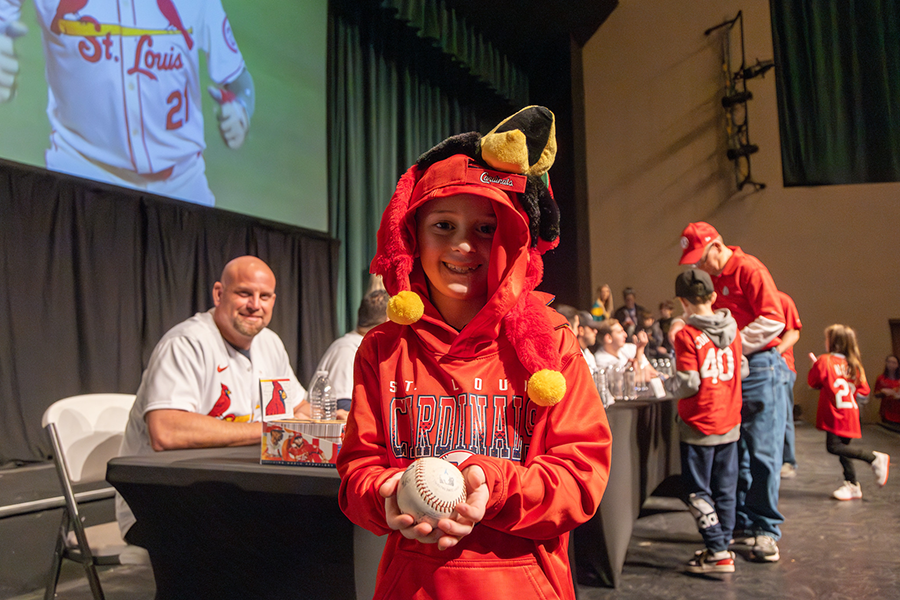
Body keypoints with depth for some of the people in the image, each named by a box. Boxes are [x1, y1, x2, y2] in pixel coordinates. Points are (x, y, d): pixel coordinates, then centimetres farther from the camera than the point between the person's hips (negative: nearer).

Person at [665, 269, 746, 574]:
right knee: (725, 488, 15)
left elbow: (688, 383, -19)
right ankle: (722, 545, 24)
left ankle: (717, 552, 4)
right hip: (729, 422, 6)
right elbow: (742, 370, 10)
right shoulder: (732, 330, 3)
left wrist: (667, 384, -2)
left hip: (699, 424, -6)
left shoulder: (687, 335, -15)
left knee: (698, 491, 4)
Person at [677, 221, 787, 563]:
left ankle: (766, 529, 6)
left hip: (759, 369, -8)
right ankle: (742, 525, 19)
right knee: (735, 452, 10)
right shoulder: (711, 278, 15)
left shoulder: (749, 270, -9)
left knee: (763, 452, -4)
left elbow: (773, 320, -16)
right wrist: (681, 326, 1)